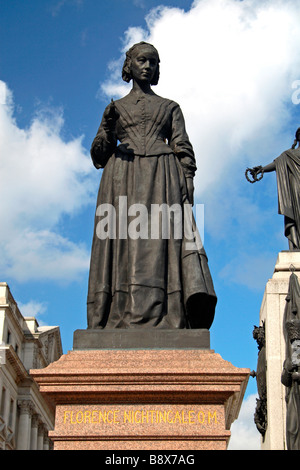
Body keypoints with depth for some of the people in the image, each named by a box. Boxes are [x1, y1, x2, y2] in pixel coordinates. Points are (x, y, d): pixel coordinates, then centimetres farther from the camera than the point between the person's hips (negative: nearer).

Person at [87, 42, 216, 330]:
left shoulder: (170, 107, 23)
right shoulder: (115, 108, 23)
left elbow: (184, 149, 14)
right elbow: (99, 156, 16)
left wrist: (188, 181, -4)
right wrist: (107, 128, -3)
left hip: (163, 180, 0)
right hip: (123, 183, 0)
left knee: (162, 242, -18)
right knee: (125, 244, -15)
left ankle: (163, 321, -27)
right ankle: (122, 321, -22)